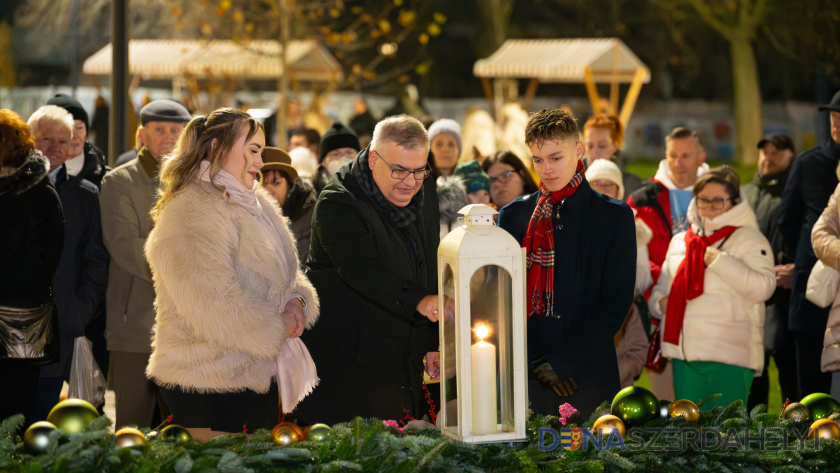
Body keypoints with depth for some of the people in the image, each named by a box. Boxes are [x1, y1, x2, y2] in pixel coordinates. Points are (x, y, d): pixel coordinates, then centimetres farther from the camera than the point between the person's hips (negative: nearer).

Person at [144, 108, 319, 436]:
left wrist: (298, 301, -2)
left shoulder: (253, 205, 16)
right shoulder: (193, 211, -17)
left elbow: (282, 271, 22)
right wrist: (277, 327, -15)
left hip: (259, 375, 10)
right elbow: (213, 303, -26)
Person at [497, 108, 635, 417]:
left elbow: (615, 303, -2)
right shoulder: (513, 215, 12)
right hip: (524, 380, 2)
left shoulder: (615, 216, 5)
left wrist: (559, 361, -8)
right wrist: (536, 362, -6)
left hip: (588, 380, -2)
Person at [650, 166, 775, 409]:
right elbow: (663, 286, 29)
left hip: (730, 356, -6)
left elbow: (763, 287, -14)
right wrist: (659, 302, 7)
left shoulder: (749, 239, -1)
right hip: (684, 353, 6)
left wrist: (720, 261, -16)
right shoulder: (679, 241, 18)